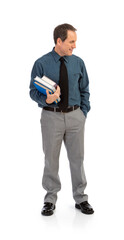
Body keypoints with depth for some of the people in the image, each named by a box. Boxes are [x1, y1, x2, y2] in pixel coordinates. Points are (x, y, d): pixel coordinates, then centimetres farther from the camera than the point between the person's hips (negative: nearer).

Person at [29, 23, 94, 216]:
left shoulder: (78, 62, 4)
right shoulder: (41, 64, -5)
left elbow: (84, 90, 11)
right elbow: (33, 91, -2)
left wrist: (84, 113, 4)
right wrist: (46, 100, -22)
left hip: (75, 115, 2)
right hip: (51, 116, -2)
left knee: (77, 158, 9)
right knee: (51, 159, 7)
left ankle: (80, 199, 24)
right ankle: (50, 200, 23)